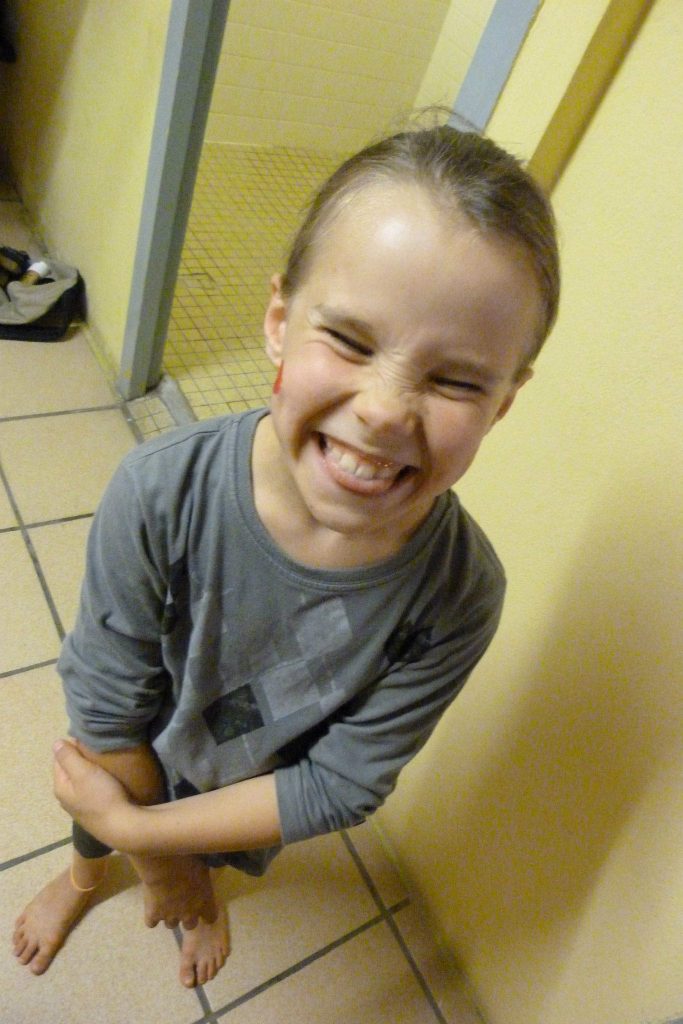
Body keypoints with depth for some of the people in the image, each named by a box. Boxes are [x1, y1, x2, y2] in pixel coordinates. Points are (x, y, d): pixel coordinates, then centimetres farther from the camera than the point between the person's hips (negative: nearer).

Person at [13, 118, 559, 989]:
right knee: (90, 814, 35)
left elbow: (341, 787, -24)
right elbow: (106, 707, -24)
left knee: (217, 857, 36)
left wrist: (141, 827, -21)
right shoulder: (158, 496, -40)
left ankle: (201, 885, 75)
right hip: (128, 755, 0)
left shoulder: (459, 597, -36)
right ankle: (84, 872, 74)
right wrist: (155, 858, -9)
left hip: (251, 789, 1)